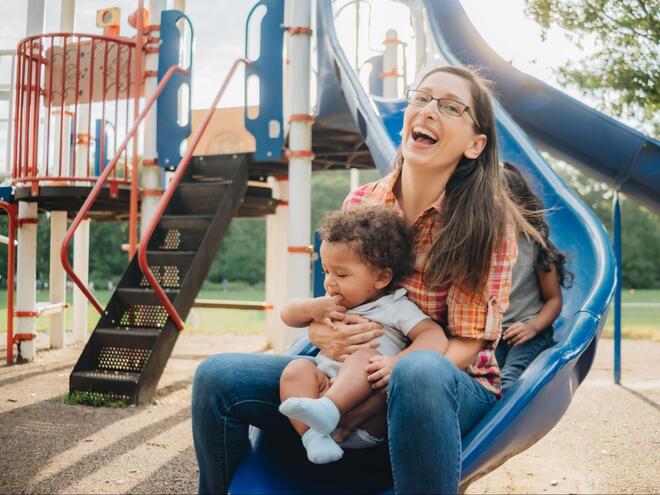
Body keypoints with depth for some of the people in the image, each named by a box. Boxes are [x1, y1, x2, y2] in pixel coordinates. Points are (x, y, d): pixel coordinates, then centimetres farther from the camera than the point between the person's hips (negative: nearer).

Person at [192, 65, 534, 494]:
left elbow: (466, 345, -13)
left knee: (420, 372, -42)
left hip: (453, 384, -4)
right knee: (217, 376, -13)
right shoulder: (361, 203, 2)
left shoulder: (490, 220, -10)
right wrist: (321, 333, -15)